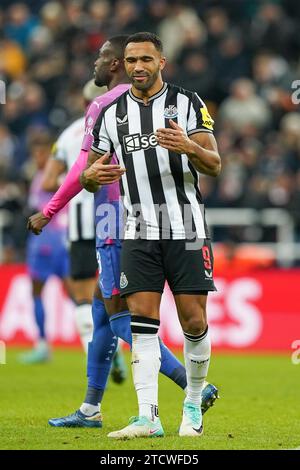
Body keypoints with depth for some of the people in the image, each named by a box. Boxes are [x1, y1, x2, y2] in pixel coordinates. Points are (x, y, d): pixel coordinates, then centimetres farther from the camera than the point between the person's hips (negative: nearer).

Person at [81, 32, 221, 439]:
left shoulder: (187, 103, 0)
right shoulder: (111, 114, 9)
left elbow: (214, 165, -5)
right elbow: (88, 176, 13)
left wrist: (189, 147, -27)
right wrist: (92, 175, -12)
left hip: (187, 229, -2)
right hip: (139, 234, 2)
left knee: (194, 321, -2)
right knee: (142, 321, -7)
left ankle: (193, 405, 17)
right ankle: (148, 417, -10)